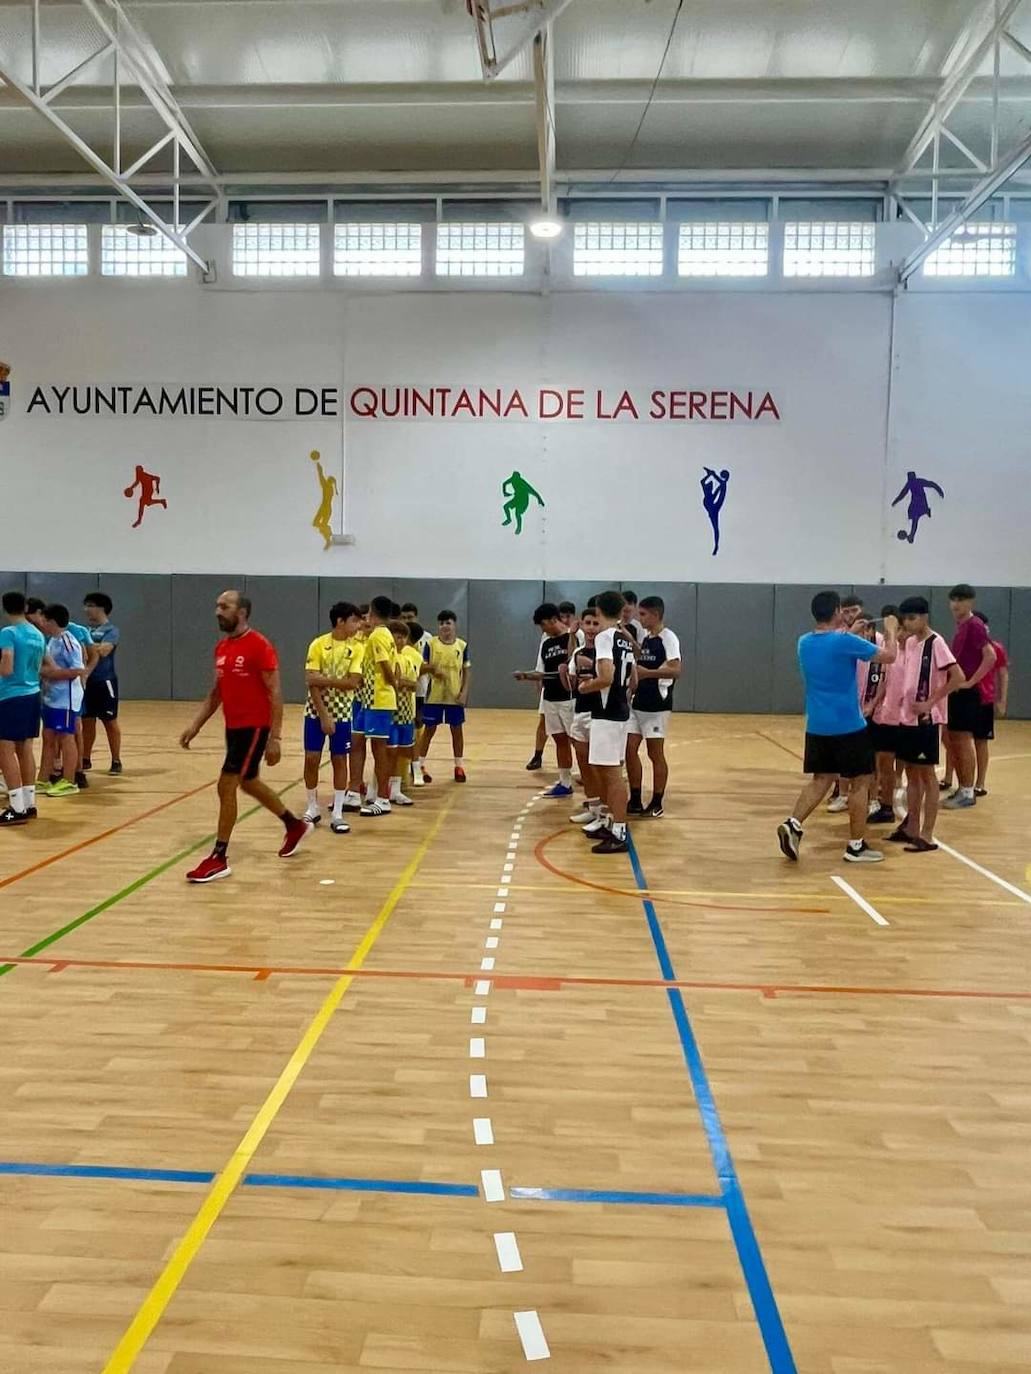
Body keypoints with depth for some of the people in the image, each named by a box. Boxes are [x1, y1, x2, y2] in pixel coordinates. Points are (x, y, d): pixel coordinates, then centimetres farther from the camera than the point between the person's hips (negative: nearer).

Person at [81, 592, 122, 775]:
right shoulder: (85, 628, 11)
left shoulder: (111, 630, -8)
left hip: (104, 682, -6)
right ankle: (85, 760, 22)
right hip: (86, 681, 6)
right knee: (87, 721, 12)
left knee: (110, 722, 3)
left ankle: (116, 761, 11)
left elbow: (103, 650, -23)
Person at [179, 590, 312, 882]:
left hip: (254, 727, -9)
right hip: (233, 726, 9)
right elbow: (215, 693, 17)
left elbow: (275, 694, -16)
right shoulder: (221, 647, 9)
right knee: (249, 783, 19)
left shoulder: (260, 646, -15)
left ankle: (219, 859, 2)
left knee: (226, 786, -9)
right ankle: (296, 825, 39)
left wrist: (275, 737, -20)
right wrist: (195, 726, 9)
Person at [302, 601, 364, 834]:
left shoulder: (357, 647, -3)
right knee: (312, 758, 1)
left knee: (339, 760, 4)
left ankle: (337, 815, 10)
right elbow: (311, 682, -11)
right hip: (316, 711, -1)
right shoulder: (318, 645, -8)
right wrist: (323, 715, -17)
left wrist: (324, 679, -19)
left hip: (341, 712, 1)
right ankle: (312, 808, 19)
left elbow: (353, 682, -12)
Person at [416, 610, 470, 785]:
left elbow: (466, 670, 5)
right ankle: (420, 765, 16)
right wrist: (432, 669, -22)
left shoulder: (462, 645, 2)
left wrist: (464, 691, -4)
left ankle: (459, 766, 20)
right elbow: (423, 666, -1)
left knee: (457, 730, 8)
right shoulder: (431, 644, -3)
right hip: (434, 695, -1)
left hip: (455, 695, 2)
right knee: (429, 730, 5)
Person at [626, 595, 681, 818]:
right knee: (630, 749, 5)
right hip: (638, 703, 8)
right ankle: (635, 801, 14)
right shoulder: (645, 637, 13)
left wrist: (648, 673, -35)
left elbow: (675, 670, -23)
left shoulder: (668, 638, -12)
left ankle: (656, 804, 12)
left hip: (657, 705, -8)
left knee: (655, 753, 1)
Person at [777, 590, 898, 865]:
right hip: (848, 726, -6)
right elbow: (889, 656, -7)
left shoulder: (804, 643, 5)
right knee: (860, 782, 6)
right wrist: (891, 631, 9)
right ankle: (856, 846, 11)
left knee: (821, 779, 14)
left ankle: (793, 824, -6)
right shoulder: (845, 641, -15)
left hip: (817, 726, 6)